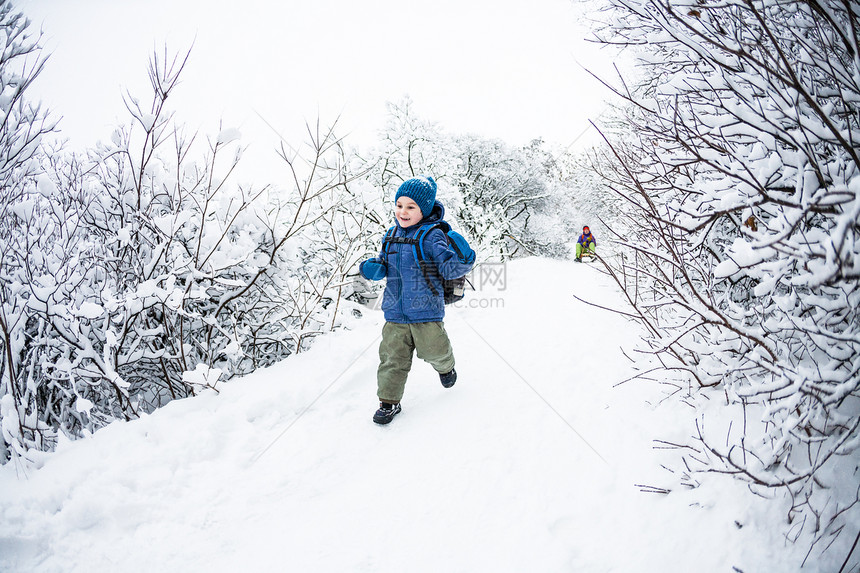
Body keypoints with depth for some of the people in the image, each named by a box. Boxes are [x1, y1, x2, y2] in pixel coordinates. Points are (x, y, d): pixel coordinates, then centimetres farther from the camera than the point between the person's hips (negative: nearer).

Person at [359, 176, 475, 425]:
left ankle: (445, 366, 45)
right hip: (395, 312, 5)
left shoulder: (431, 236, -12)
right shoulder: (392, 236, 8)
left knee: (434, 350, 9)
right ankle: (389, 401, 16)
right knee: (392, 356, 4)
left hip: (425, 310, -4)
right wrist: (373, 268, -2)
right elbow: (385, 265, 18)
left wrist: (462, 261, -34)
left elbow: (449, 268, -15)